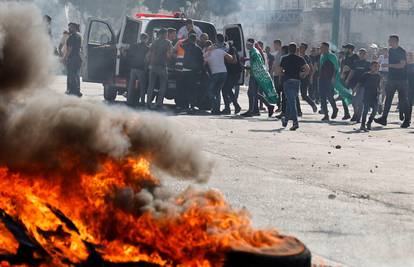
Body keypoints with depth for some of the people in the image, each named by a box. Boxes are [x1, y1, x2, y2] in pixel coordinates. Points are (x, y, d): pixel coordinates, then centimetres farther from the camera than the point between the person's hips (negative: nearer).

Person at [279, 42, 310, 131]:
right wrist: (303, 76, 6)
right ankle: (286, 119, 30)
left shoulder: (285, 59, -1)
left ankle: (295, 122, -22)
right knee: (291, 101, 19)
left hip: (288, 81, -3)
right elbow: (308, 69, -8)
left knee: (291, 102, -10)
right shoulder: (300, 59, 4)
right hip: (297, 81, 3)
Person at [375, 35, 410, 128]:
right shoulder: (390, 51, 12)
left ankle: (407, 120, 5)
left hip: (401, 79, -7)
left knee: (403, 99, -2)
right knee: (388, 99, 3)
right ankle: (384, 118, 3)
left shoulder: (402, 52, -10)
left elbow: (402, 64, -19)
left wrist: (389, 65, -22)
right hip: (391, 78, 7)